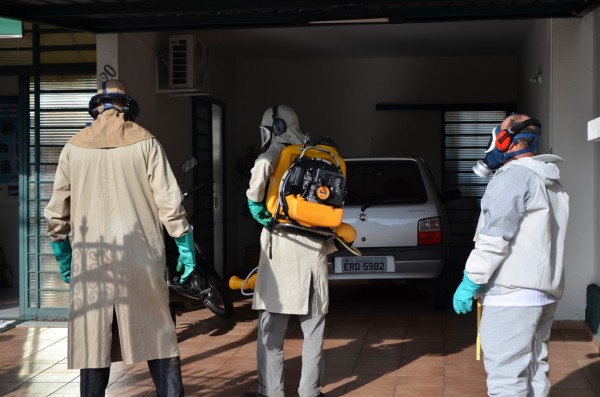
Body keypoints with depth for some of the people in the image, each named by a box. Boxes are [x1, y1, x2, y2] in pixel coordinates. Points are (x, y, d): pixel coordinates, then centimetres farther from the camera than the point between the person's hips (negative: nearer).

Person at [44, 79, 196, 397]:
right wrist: (186, 248, 3)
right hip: (140, 260, -1)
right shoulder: (145, 143, -1)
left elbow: (56, 212, 8)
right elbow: (169, 203, -5)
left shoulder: (73, 148, 5)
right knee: (158, 340, 7)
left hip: (91, 262, 2)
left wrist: (63, 256, 19)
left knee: (93, 345, 7)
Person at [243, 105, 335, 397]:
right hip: (314, 250, 5)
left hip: (281, 246, -4)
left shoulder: (277, 153, -1)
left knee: (272, 328, 2)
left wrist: (256, 206, -10)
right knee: (313, 329, 10)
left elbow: (262, 168, -25)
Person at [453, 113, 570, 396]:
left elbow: (495, 238, -17)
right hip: (545, 291, 10)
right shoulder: (551, 183, 20)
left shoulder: (513, 176, -11)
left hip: (512, 293, -10)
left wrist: (470, 282, -13)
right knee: (534, 371, 13)